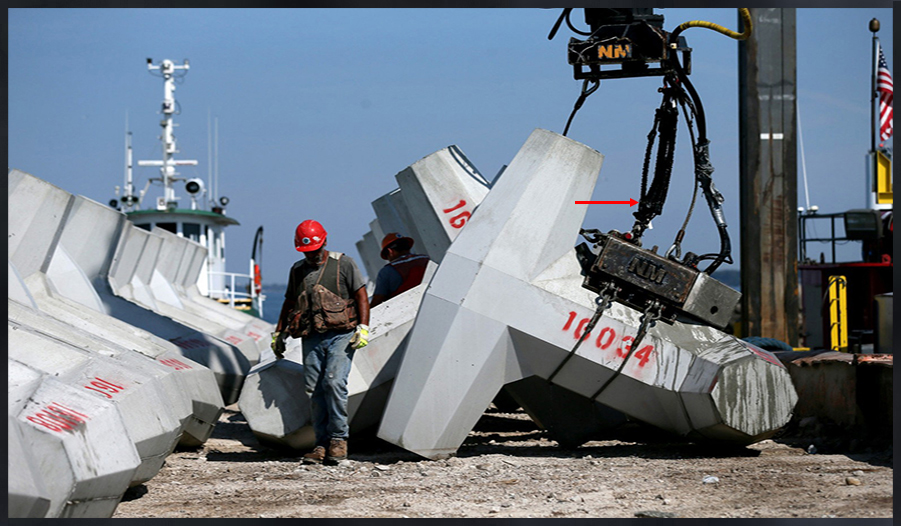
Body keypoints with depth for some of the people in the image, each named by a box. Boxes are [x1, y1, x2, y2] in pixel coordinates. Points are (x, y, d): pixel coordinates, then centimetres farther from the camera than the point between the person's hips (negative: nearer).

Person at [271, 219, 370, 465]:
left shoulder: (343, 264, 4)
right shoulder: (297, 271, 17)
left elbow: (361, 296, 1)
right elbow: (289, 304, 26)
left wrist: (363, 328, -9)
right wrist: (278, 334, 24)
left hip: (340, 334, -4)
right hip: (311, 338, 4)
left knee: (334, 382, -19)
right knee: (314, 390, -2)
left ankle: (338, 438, -7)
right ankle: (322, 444, 4)